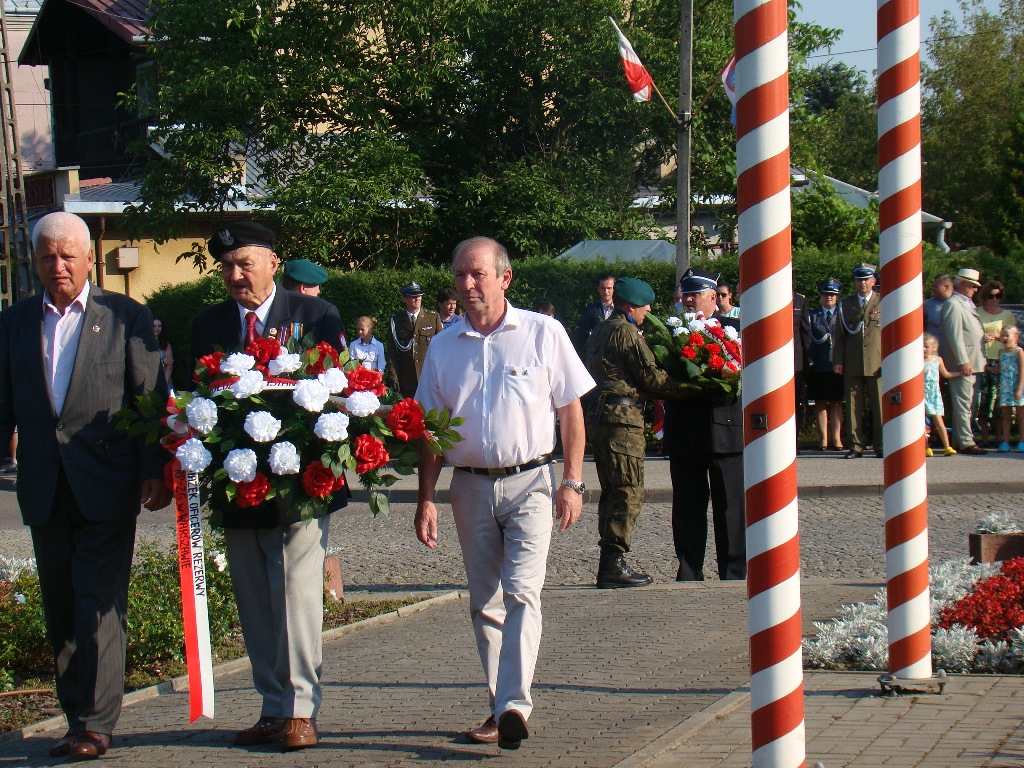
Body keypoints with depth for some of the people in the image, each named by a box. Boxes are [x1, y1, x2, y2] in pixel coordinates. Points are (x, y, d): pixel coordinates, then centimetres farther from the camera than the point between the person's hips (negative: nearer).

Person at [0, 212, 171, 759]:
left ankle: (95, 724, -6)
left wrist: (155, 470, -9)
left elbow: (153, 400, 0)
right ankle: (76, 714, 18)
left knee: (99, 606, -7)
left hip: (105, 487, -4)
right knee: (59, 610, 9)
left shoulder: (125, 317, 1)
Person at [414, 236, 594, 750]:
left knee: (522, 593, -16)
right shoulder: (444, 347, 8)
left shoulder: (543, 334, -1)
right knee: (485, 603, 8)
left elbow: (570, 410, 3)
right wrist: (426, 499, 5)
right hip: (470, 486, 4)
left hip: (529, 482, -4)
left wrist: (572, 482, -3)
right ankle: (500, 709, 16)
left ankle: (515, 705, -24)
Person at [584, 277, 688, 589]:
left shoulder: (600, 332, 20)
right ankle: (614, 563, -12)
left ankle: (608, 563, 14)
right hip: (621, 415, -10)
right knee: (628, 491, -8)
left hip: (597, 414, 10)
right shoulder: (626, 333, -9)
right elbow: (650, 376, -10)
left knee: (611, 490, 13)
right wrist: (682, 388, 2)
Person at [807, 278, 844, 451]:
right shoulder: (812, 317, 11)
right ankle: (823, 438, 8)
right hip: (818, 367, 0)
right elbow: (809, 341, 7)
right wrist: (810, 362, -4)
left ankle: (836, 438, 7)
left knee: (836, 403, 3)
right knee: (820, 403, 2)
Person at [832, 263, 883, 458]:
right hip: (852, 365, 2)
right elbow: (839, 336, 14)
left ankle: (881, 446, 3)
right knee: (853, 406, 1)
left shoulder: (884, 302, 8)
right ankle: (855, 446, 6)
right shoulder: (845, 304, 15)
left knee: (879, 405, -3)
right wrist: (837, 361, 4)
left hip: (878, 363, -2)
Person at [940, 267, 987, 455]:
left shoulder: (968, 304, 20)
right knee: (962, 404, -8)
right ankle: (965, 443, -7)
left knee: (968, 404, 12)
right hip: (963, 363, -10)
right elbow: (954, 335, -18)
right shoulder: (953, 304, -12)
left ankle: (960, 440, 16)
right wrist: (963, 362, -21)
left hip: (973, 362, 10)